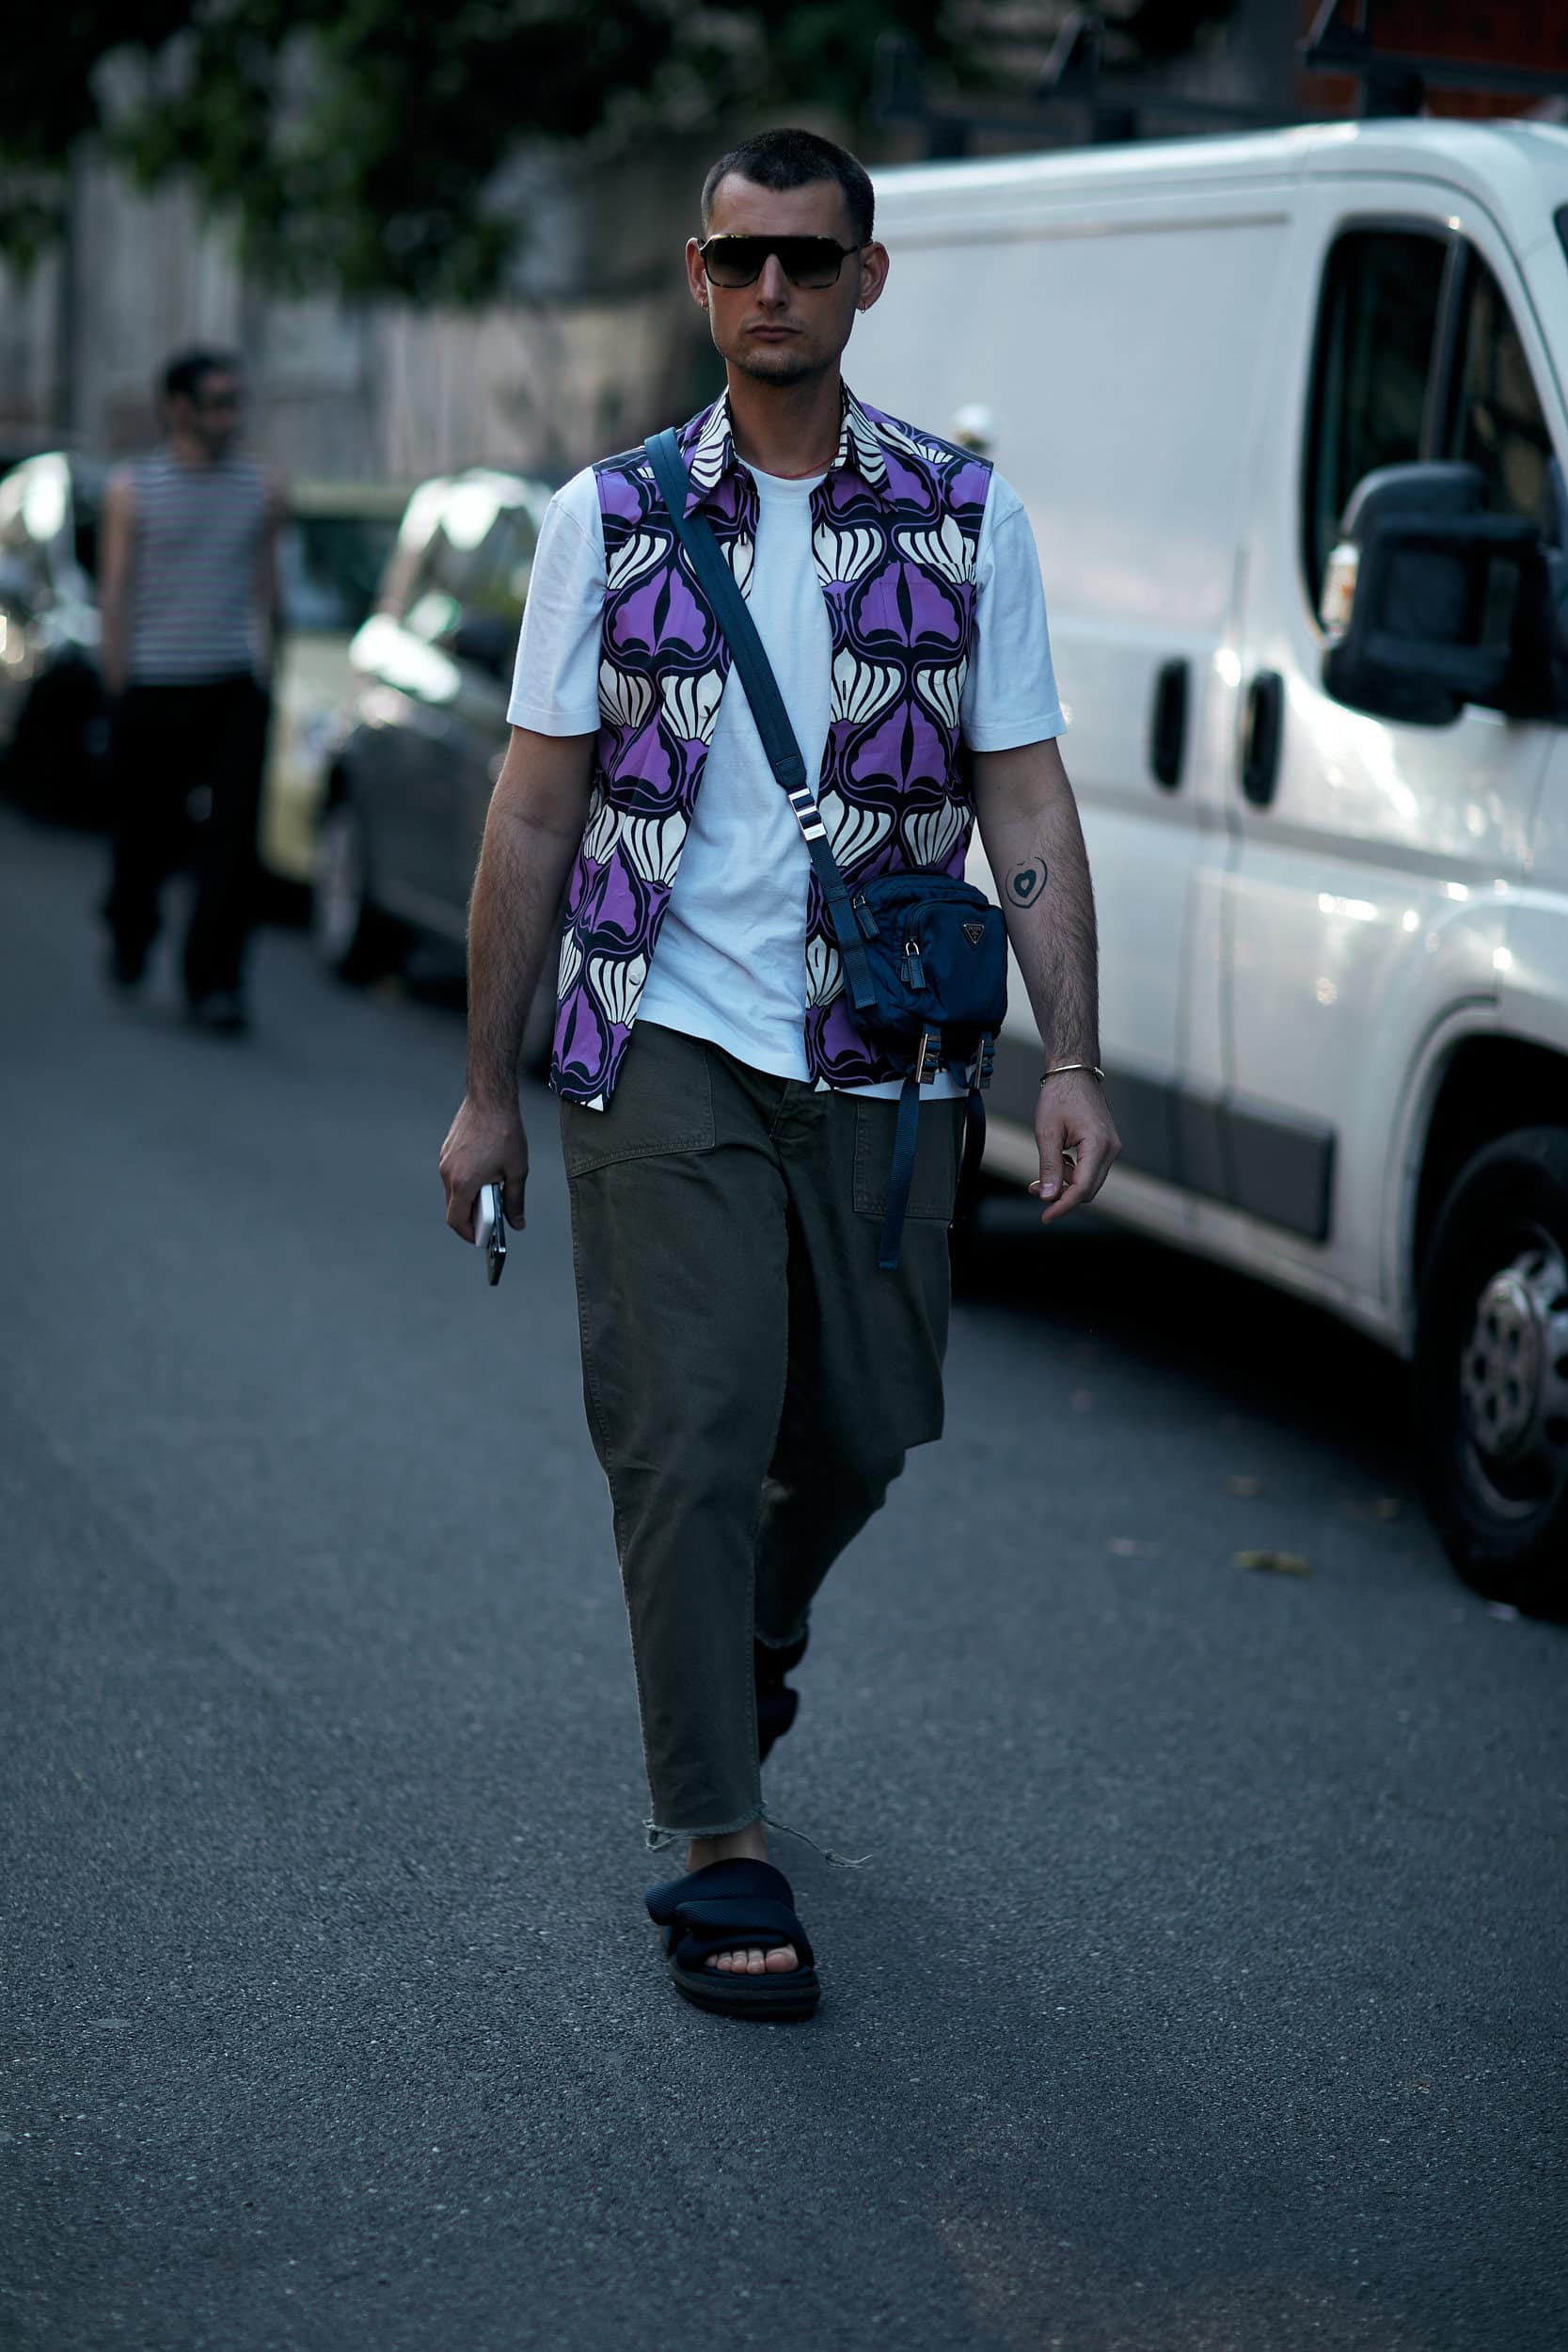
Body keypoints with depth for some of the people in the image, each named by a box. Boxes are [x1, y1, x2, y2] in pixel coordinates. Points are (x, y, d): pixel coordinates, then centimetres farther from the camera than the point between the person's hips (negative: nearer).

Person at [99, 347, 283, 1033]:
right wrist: (119, 684, -4)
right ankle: (130, 931, 38)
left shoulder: (259, 489, 8)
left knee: (231, 836, -9)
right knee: (147, 829, 8)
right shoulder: (132, 489, 1)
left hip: (234, 690, 2)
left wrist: (263, 666, 11)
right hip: (155, 687, -1)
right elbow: (116, 590, 0)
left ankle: (213, 981, -4)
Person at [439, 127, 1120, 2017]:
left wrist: (1070, 1058, -6)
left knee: (860, 1434, 12)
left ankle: (746, 1646, 43)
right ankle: (717, 1852, 0)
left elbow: (1026, 805, 3)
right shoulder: (610, 517, 1)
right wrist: (487, 1090, 3)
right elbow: (534, 818, 4)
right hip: (669, 1050, -2)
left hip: (882, 1067, 2)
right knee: (692, 1439, -8)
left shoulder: (967, 519, 3)